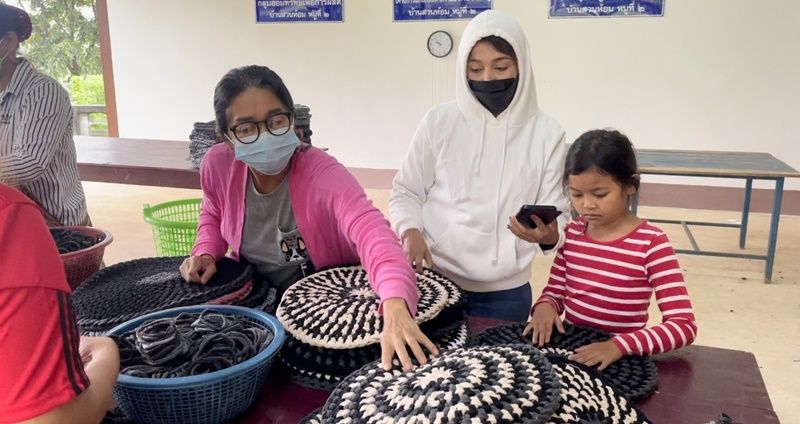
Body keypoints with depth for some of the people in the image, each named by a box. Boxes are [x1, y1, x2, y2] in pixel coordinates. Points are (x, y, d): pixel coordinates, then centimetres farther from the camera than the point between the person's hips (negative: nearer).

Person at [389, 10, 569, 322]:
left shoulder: (546, 133, -3)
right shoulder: (439, 121, -4)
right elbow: (405, 192, 2)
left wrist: (549, 234, -25)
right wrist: (411, 232, -17)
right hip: (436, 280, 0)